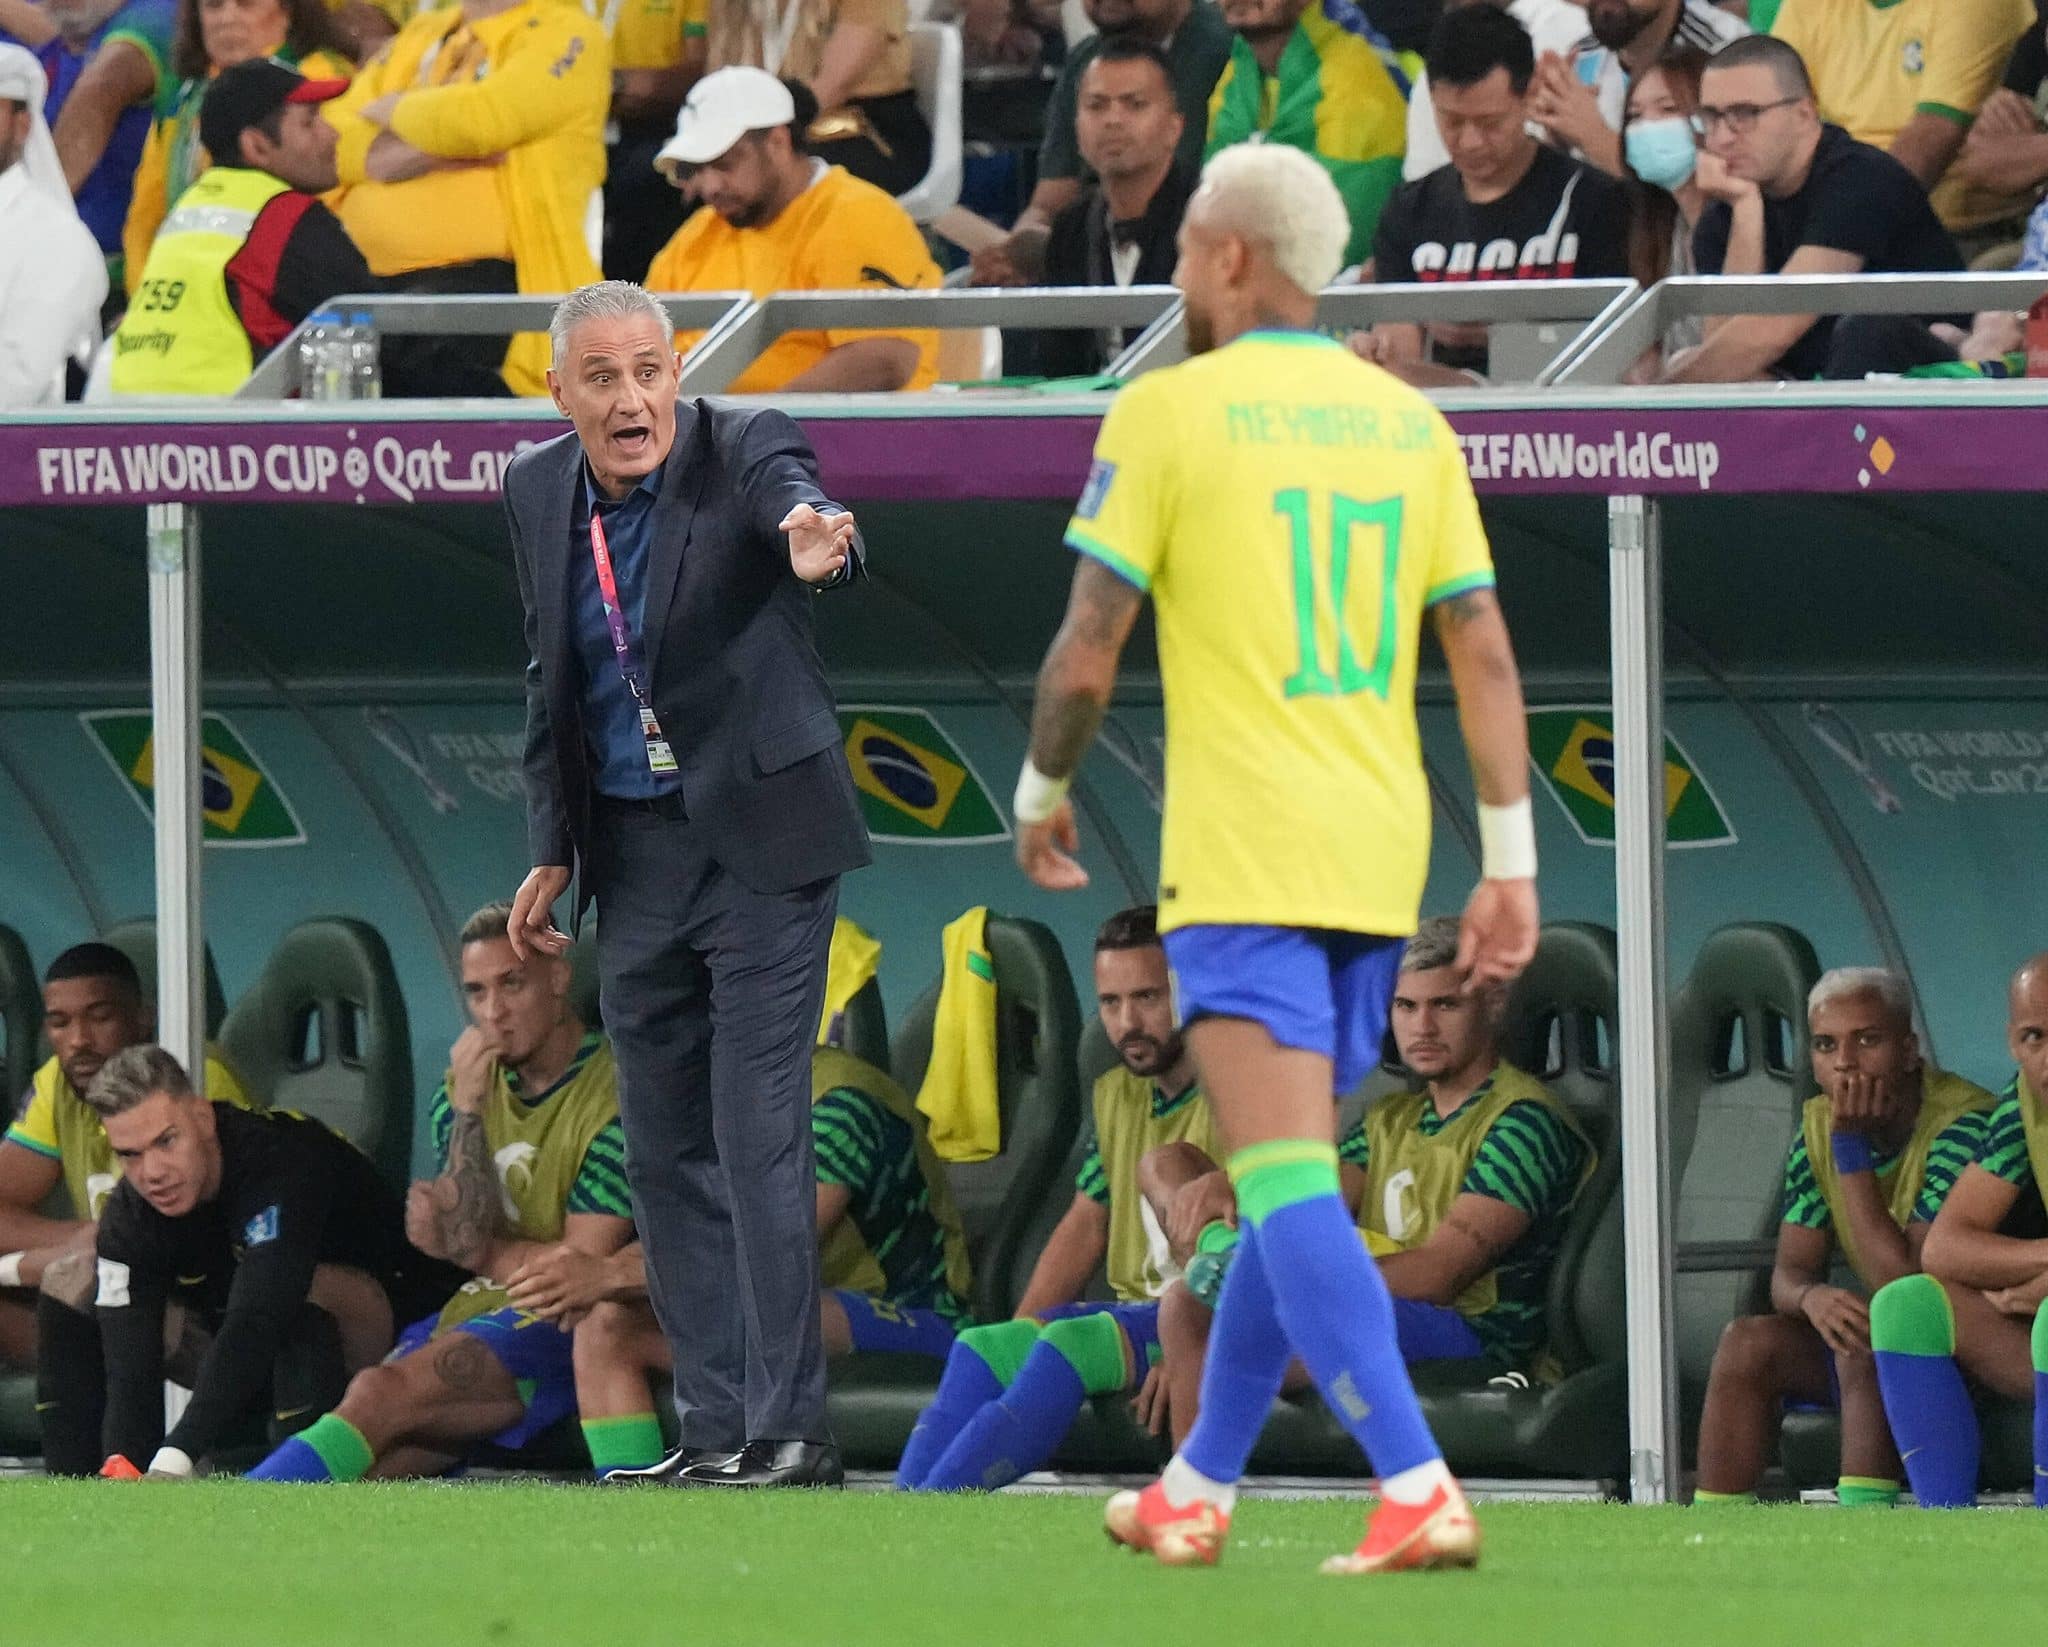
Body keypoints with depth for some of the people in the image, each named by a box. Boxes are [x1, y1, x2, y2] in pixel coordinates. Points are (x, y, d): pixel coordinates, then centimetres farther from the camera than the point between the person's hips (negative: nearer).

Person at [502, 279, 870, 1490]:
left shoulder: (742, 450, -12)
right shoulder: (539, 494, 4)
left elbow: (792, 497, -37)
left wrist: (817, 543, -60)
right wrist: (552, 852, 13)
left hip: (760, 840, -6)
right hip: (633, 849, 6)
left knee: (760, 1138, -10)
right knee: (666, 1152, 9)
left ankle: (789, 1428, -7)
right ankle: (716, 1427, 15)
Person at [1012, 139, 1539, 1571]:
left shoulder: (1168, 411, -6)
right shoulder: (1408, 422, 9)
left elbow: (1088, 652, -6)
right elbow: (1484, 652, 6)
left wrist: (1044, 792, 12)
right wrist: (1513, 862, 8)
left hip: (1242, 860, -6)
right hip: (1377, 858, 6)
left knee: (1290, 1186, -12)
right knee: (1290, 1181, 17)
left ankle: (1420, 1494, -25)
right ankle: (1199, 1491, 29)